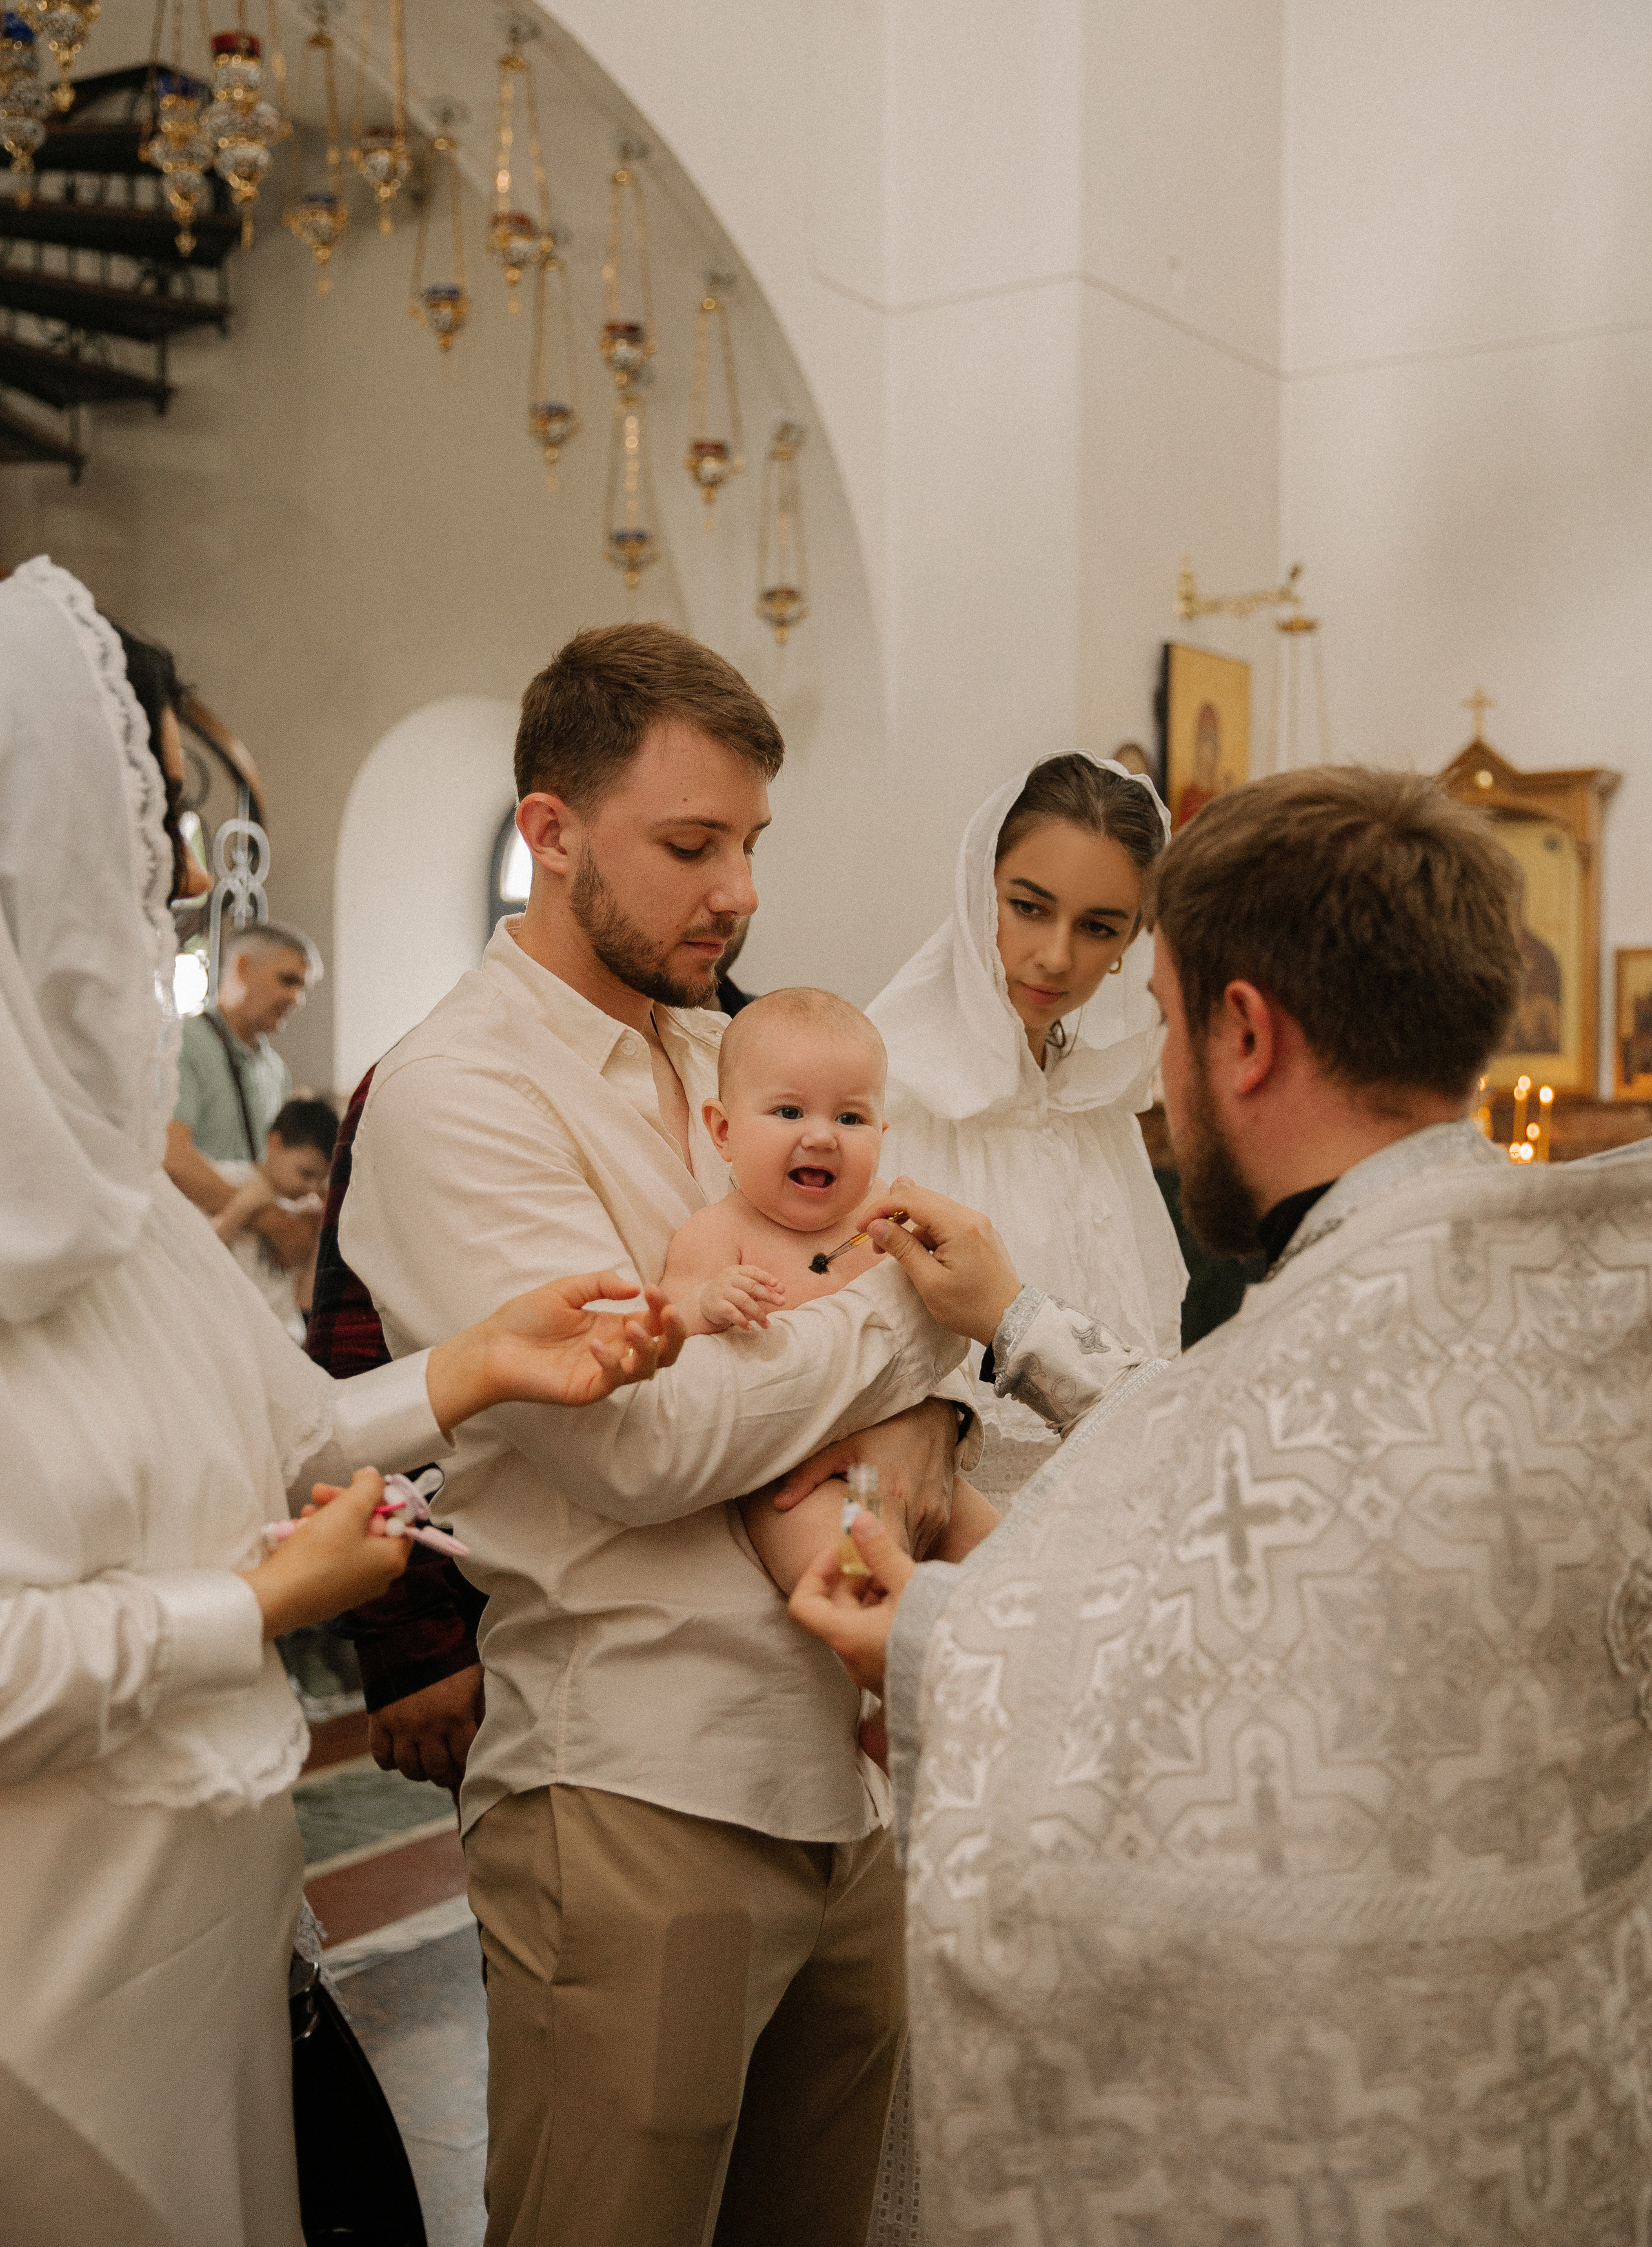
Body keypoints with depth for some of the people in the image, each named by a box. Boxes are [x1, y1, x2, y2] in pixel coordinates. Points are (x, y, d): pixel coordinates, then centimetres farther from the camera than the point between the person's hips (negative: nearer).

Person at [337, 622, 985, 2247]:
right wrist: (904, 1310, -9)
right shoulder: (456, 1092, -12)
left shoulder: (729, 1051, 13)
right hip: (634, 1795, -7)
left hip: (835, 1765, 7)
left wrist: (919, 1417, -11)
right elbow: (644, 1435, -21)